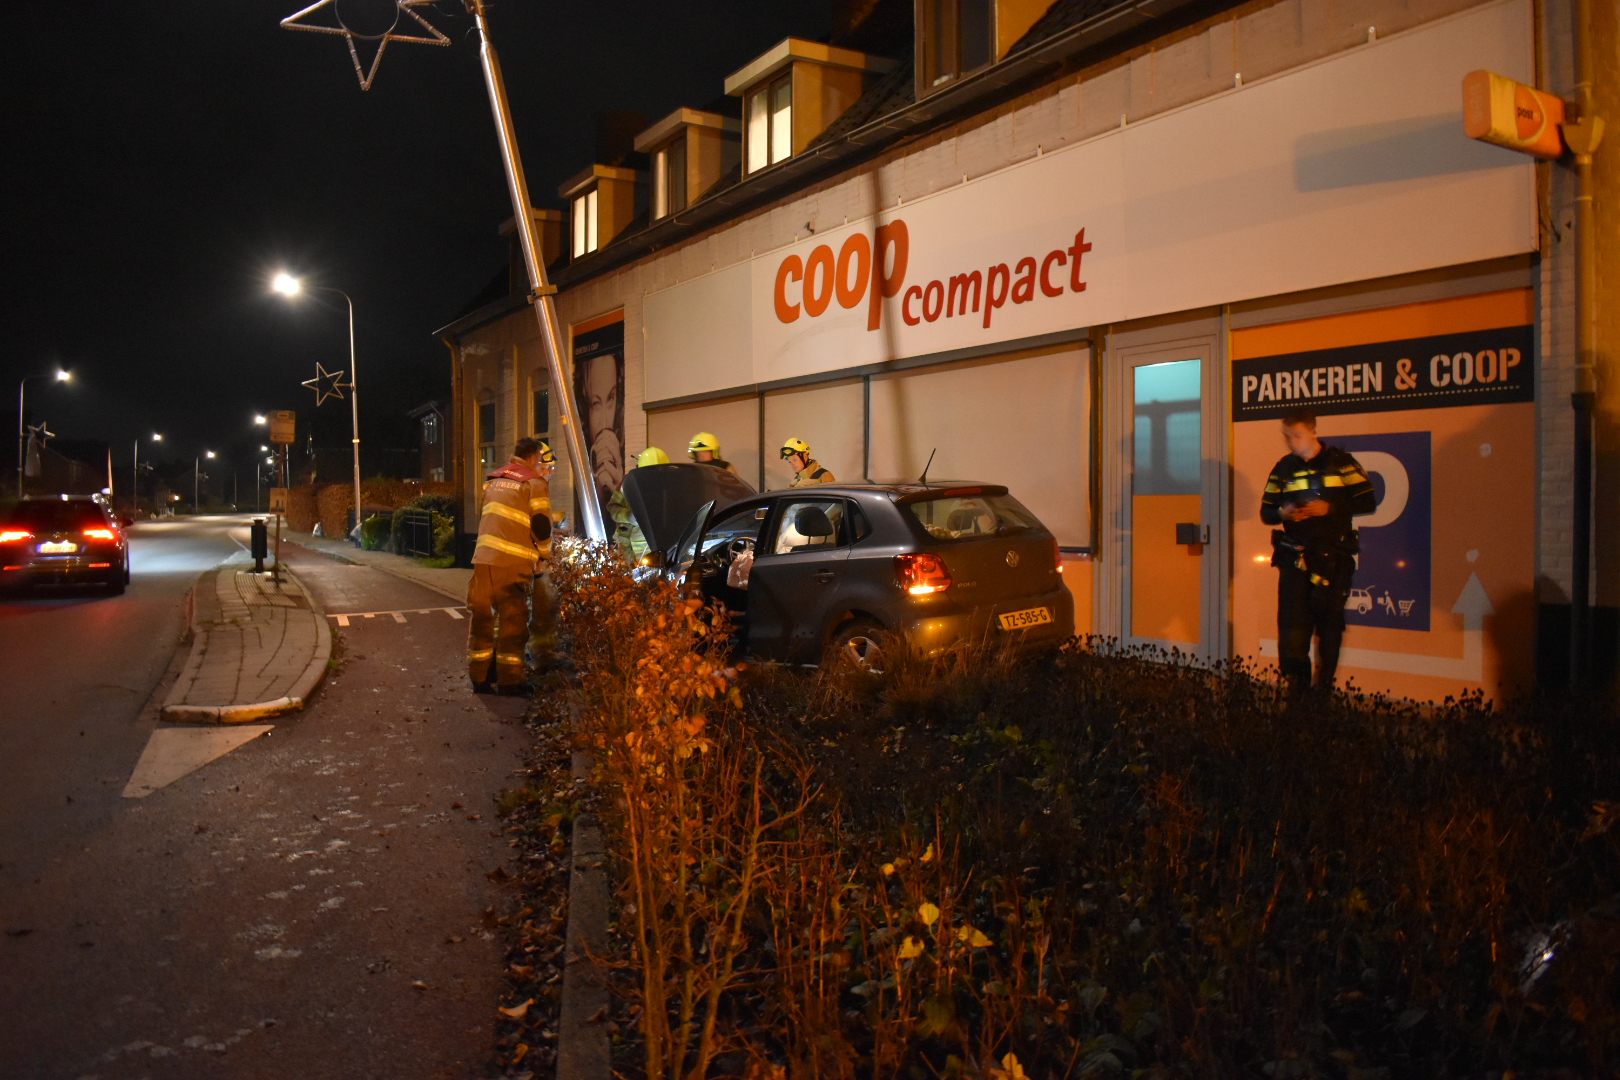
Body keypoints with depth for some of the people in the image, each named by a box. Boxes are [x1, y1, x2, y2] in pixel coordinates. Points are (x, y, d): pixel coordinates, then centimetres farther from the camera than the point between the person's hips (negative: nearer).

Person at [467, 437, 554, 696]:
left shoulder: (492, 480, 20)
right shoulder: (535, 483, -1)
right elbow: (541, 526, -5)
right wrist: (543, 556, 8)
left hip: (483, 558, 6)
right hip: (513, 562, -6)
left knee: (481, 616, 10)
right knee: (512, 620, 1)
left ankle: (479, 676, 17)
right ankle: (509, 680, 5)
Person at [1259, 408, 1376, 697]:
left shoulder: (1341, 463, 1)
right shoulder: (1283, 468, 9)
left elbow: (1368, 503, -2)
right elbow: (1266, 512, 12)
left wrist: (1330, 508, -15)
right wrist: (1282, 513, -11)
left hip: (1334, 557, -1)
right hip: (1295, 556, 2)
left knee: (1330, 622, 2)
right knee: (1292, 620, -7)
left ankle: (1324, 687, 13)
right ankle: (1294, 686, 0)